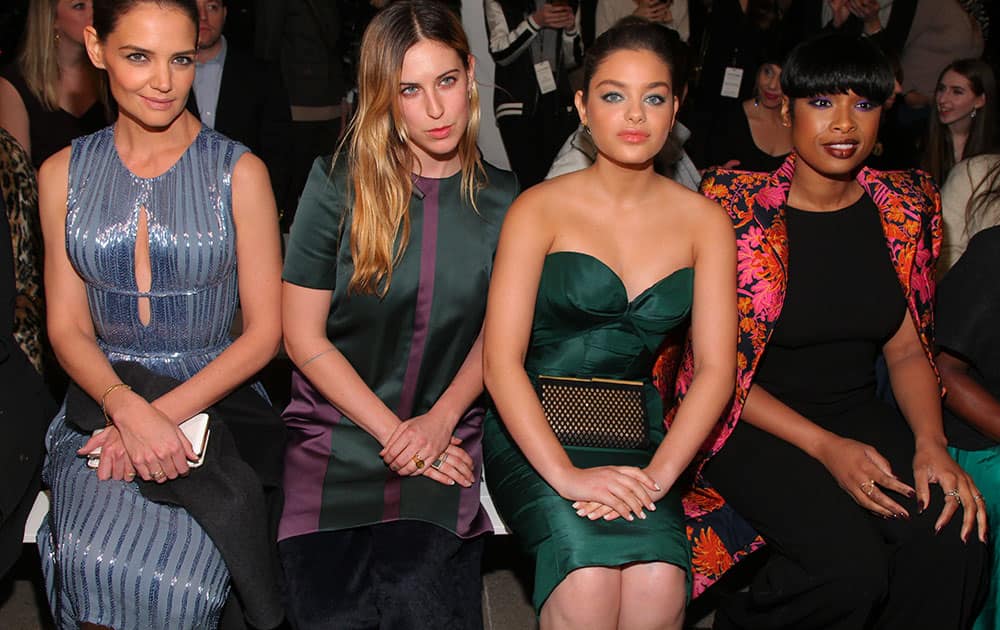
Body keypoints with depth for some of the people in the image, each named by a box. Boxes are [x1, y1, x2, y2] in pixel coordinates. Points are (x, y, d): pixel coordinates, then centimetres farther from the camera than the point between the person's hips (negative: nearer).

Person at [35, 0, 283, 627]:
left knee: (171, 574, -28)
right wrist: (127, 408, -14)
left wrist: (165, 413, -14)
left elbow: (264, 331, -1)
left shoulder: (239, 171, 0)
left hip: (215, 404, -2)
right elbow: (67, 326, 6)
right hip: (103, 403, 2)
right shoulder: (64, 174, 8)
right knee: (93, 560, -27)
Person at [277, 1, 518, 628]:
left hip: (446, 436, 1)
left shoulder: (501, 199, 4)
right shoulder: (339, 184, -3)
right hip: (338, 430, -1)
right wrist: (394, 432, -8)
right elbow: (304, 337, -3)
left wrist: (439, 420, -6)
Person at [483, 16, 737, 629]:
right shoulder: (540, 209, -2)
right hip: (534, 432, -2)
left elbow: (716, 368, 0)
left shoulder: (704, 221, 6)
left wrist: (657, 475, -14)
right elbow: (502, 360, -9)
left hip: (636, 433, 2)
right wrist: (566, 475, -20)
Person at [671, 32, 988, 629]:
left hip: (859, 414, 5)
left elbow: (908, 350, 8)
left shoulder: (905, 208, 3)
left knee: (956, 535, -24)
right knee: (851, 565, -28)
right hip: (754, 423, -4)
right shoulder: (737, 207, -12)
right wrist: (825, 448, -18)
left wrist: (932, 443, -11)